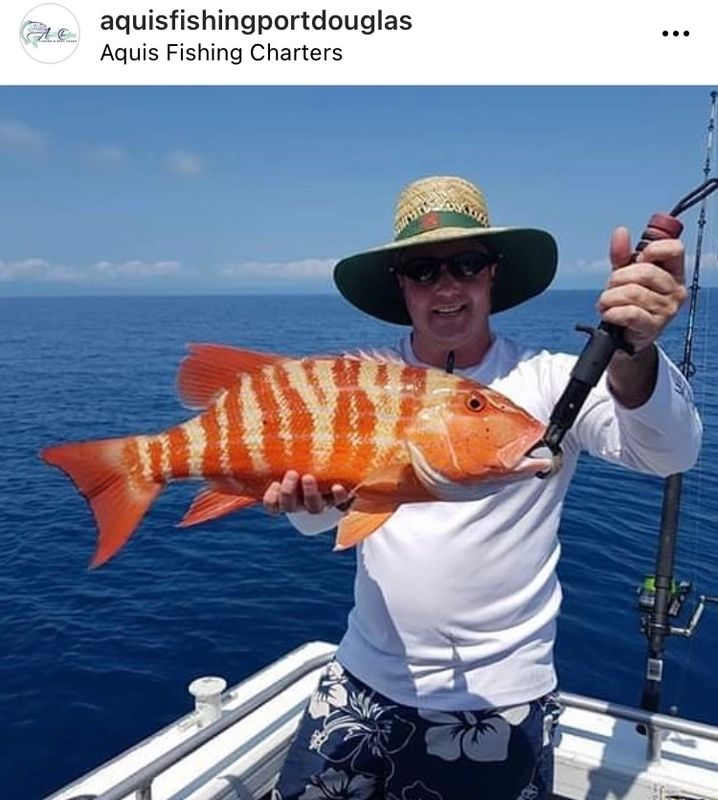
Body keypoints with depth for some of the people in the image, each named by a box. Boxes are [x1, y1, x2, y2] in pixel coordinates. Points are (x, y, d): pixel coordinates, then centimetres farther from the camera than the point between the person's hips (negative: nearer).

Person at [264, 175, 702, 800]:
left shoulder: (548, 381, -12)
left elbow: (668, 451, -26)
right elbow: (321, 517, -6)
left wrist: (634, 353, -46)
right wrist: (305, 491, -30)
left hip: (499, 701, -3)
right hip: (364, 680, 4)